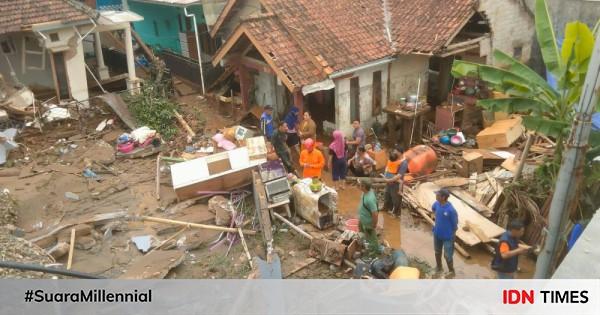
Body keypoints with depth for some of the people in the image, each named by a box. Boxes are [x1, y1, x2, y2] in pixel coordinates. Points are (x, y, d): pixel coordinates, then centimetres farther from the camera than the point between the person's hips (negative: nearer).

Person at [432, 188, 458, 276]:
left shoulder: (451, 210, -30)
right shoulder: (436, 203, -12)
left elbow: (455, 224, -17)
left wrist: (452, 236, -6)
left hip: (447, 236, -6)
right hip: (437, 234, 6)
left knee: (447, 256, 7)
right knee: (437, 252, 24)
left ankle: (451, 272, 32)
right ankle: (438, 268, 47)